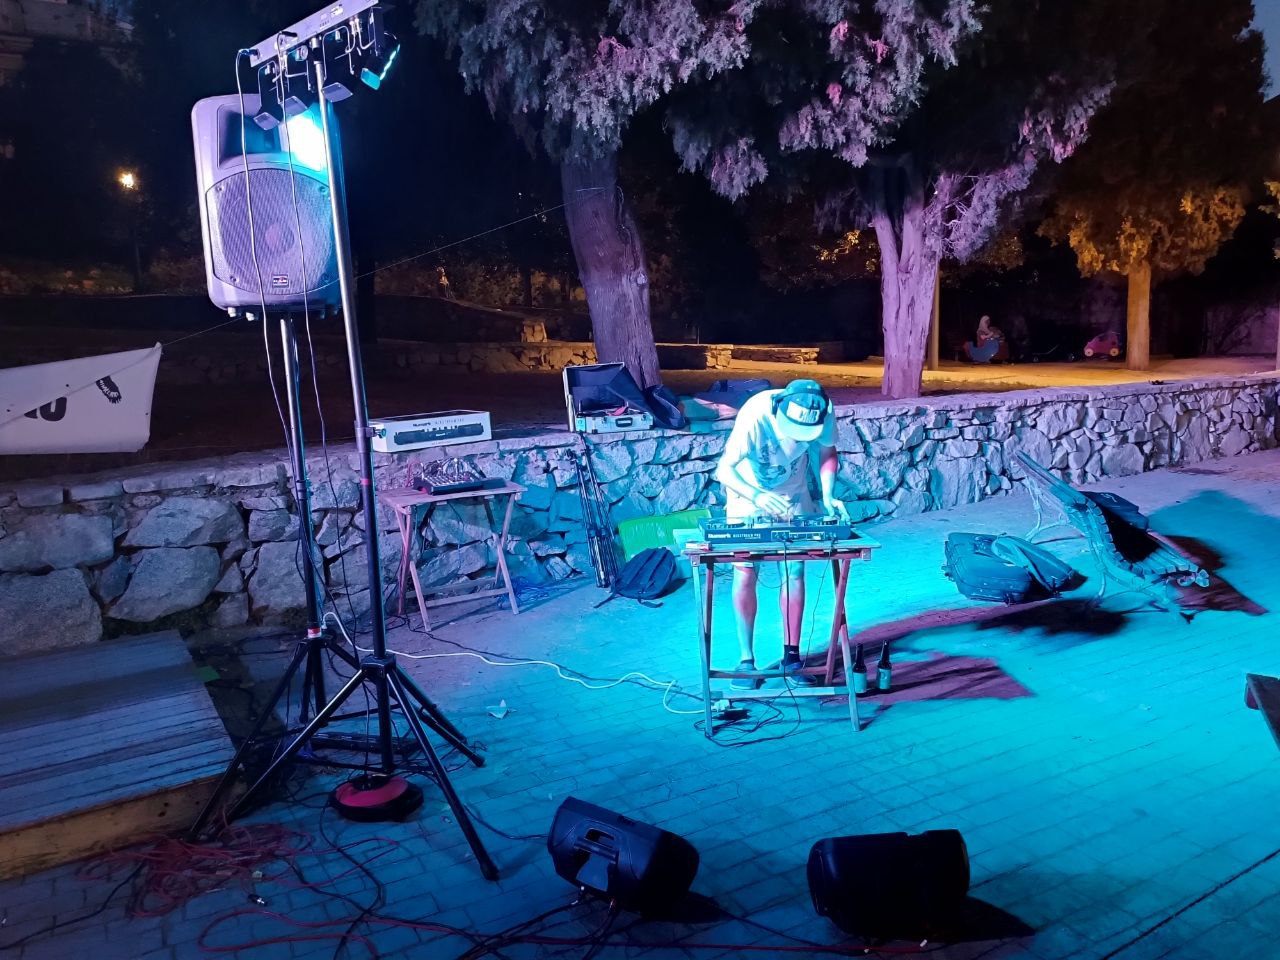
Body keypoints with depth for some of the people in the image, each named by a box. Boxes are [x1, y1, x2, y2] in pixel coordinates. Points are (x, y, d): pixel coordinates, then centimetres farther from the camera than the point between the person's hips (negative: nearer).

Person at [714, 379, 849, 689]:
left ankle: (791, 654, 8)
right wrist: (758, 497, -47)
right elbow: (724, 469, -31)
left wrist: (827, 495, -18)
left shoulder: (823, 414, -23)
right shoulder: (755, 416, -35)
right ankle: (746, 658, 1)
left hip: (793, 491, 3)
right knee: (745, 572, -9)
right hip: (747, 490, -3)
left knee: (795, 569, -3)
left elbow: (827, 452, -3)